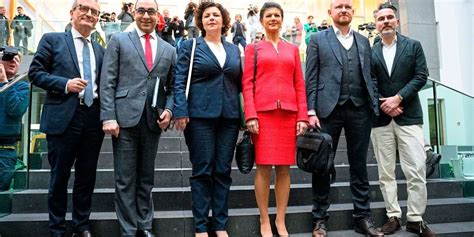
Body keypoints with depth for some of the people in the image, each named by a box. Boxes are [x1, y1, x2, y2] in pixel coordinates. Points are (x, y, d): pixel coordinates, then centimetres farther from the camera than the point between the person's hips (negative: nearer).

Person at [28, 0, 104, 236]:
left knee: (87, 177, 11)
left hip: (93, 119, 4)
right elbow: (35, 72, -1)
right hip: (63, 118, -4)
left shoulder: (100, 50, 16)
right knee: (59, 177, 7)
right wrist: (66, 84, -15)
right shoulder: (52, 39, 4)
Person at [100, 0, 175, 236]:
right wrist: (108, 117, -11)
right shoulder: (118, 40, 6)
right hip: (125, 117, -3)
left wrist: (168, 110, -4)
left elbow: (171, 87, 15)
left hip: (153, 120, 3)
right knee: (125, 179, 3)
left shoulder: (168, 49, 15)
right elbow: (107, 82, -1)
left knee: (146, 178, 12)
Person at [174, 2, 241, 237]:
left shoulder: (234, 49, 16)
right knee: (202, 171, 1)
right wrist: (181, 113, -13)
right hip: (200, 116, -3)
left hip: (229, 117, 4)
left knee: (223, 171, 7)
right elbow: (180, 83, -1)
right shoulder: (189, 46, 5)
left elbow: (239, 83, 14)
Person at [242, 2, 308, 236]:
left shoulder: (293, 49, 16)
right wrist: (250, 115, -10)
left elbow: (299, 85, 11)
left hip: (288, 113, 3)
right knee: (263, 167, -1)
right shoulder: (253, 48, 9)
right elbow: (247, 83, 1)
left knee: (284, 168, 5)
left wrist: (302, 116, 2)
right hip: (263, 112, -2)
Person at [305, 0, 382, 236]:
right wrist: (311, 111, -8)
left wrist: (375, 104, 5)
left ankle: (362, 216, 20)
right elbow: (311, 78, 0)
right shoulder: (317, 39, 7)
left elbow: (369, 76, 16)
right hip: (329, 109, -3)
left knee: (359, 165, 9)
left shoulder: (364, 41, 17)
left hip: (360, 110, 3)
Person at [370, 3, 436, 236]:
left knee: (416, 171, -4)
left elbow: (421, 76, -2)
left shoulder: (413, 46, 8)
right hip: (380, 118, 2)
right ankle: (393, 216, 13)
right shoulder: (370, 53, 10)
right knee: (385, 172, 4)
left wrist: (397, 98, -13)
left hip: (408, 117, -1)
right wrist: (383, 104, -10)